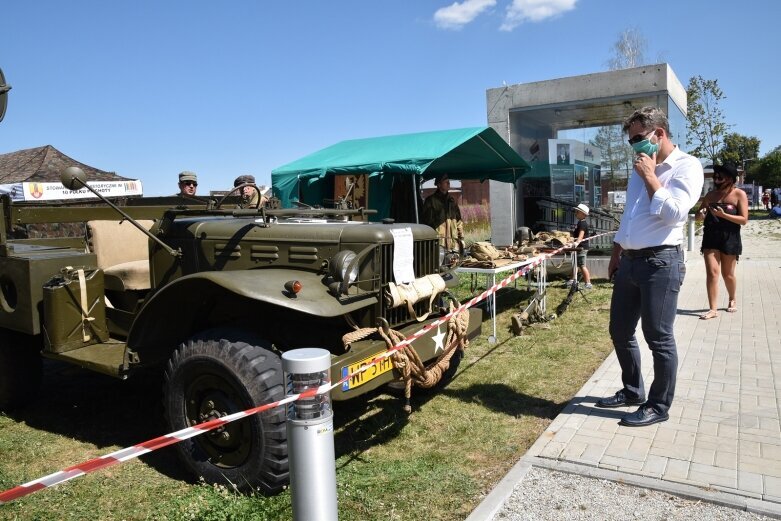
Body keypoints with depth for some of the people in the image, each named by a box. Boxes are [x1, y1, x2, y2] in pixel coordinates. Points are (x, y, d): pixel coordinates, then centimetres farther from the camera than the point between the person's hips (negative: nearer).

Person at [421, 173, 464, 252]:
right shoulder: (431, 201, 0)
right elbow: (426, 221, -3)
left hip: (454, 242, 6)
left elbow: (458, 221, 21)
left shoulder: (451, 200, 19)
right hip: (439, 242, -6)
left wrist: (461, 238, 14)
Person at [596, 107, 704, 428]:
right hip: (629, 261, 8)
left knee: (658, 338, 1)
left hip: (660, 262, -8)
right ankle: (632, 391, 31)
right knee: (620, 331, 14)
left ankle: (658, 406, 15)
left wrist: (650, 177, -12)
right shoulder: (641, 169, 17)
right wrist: (616, 256, 20)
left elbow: (674, 213, -20)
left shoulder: (686, 166, -7)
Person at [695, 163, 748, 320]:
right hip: (710, 237, 2)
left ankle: (732, 300, 38)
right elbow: (697, 216, 12)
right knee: (711, 273, -7)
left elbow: (744, 219, -11)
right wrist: (700, 214, -12)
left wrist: (723, 215, -23)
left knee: (728, 274, 10)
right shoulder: (711, 194, 6)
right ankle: (712, 309, -5)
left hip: (730, 238, -2)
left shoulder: (739, 194, -4)